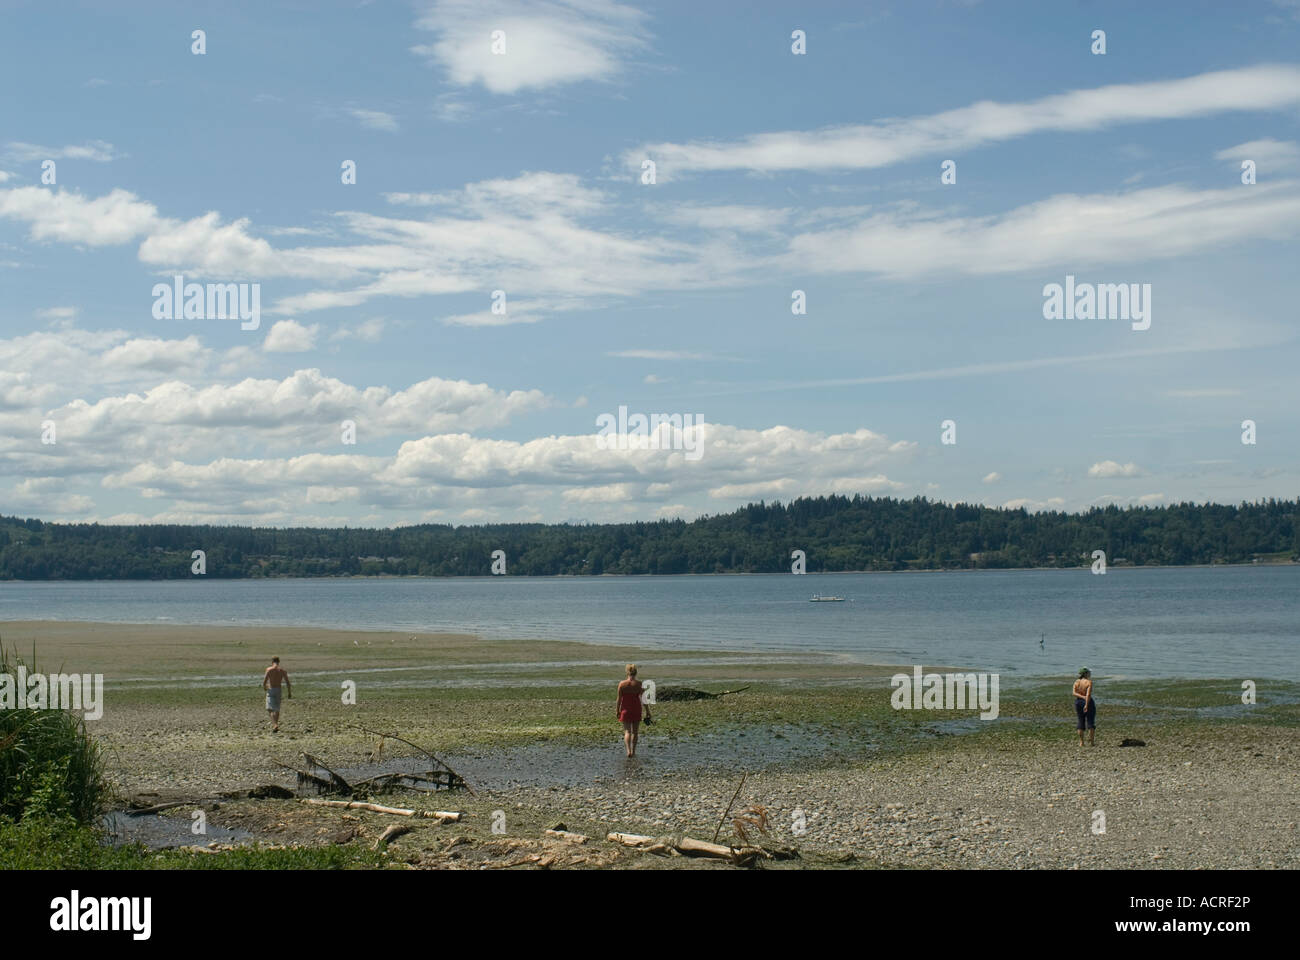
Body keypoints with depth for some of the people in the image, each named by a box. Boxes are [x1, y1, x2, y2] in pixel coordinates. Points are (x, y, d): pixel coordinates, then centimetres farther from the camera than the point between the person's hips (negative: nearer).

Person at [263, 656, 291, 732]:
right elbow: (288, 683, 0)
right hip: (278, 690, 3)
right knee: (277, 709, 17)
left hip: (271, 690, -3)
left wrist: (264, 687, 12)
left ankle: (275, 724, -27)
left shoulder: (269, 669, -6)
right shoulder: (282, 670, 2)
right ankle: (275, 726, 23)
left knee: (270, 709, -7)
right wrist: (290, 693, 7)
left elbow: (264, 681, -10)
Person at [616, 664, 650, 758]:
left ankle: (628, 750, -17)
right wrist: (647, 711, 3)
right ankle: (633, 751, 21)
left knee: (627, 731, 3)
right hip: (636, 710, 1)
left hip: (625, 709, -1)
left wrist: (617, 711, 7)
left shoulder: (622, 684, -9)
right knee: (634, 732, 15)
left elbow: (619, 699, -4)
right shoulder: (639, 684, -8)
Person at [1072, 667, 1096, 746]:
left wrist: (1083, 697, -16)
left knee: (1081, 722, 11)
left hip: (1078, 702, 5)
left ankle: (1081, 742, 9)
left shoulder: (1076, 682, 3)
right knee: (1091, 723, 3)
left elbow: (1074, 693, -10)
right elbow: (1088, 694, -21)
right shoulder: (1089, 682, -11)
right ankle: (1091, 742, 0)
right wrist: (1086, 705, -23)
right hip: (1088, 702, -5)